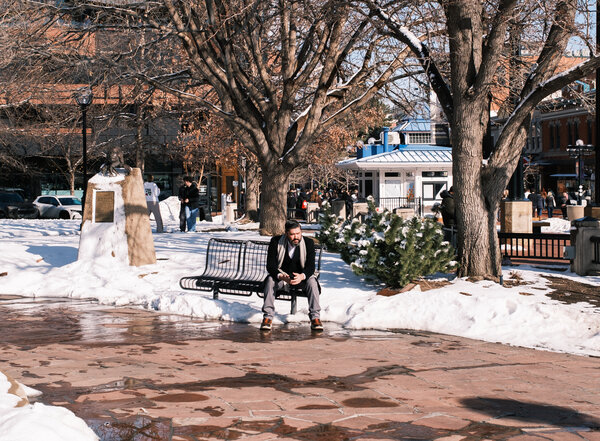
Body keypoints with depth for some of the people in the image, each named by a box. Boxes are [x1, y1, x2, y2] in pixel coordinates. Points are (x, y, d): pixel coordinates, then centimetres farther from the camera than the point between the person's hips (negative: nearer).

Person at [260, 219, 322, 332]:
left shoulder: (308, 243, -10)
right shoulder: (276, 242, -12)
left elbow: (311, 266, -16)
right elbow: (270, 266, -16)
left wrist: (302, 276, -40)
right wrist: (281, 276, -38)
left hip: (301, 276, 0)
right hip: (281, 276, 0)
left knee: (312, 282, -31)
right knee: (270, 280, -31)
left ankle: (315, 317, -28)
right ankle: (267, 317, -31)